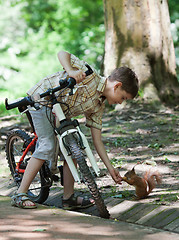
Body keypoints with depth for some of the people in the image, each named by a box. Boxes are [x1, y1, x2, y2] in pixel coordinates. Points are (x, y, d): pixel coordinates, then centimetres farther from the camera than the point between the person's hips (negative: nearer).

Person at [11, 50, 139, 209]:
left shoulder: (98, 106, 1)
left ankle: (69, 197, 6)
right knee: (48, 146, -18)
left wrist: (110, 168, -1)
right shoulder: (90, 75, -20)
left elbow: (97, 140, 3)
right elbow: (62, 53, -21)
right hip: (42, 99, -8)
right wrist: (70, 71, -41)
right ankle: (20, 195, -12)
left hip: (58, 112, 9)